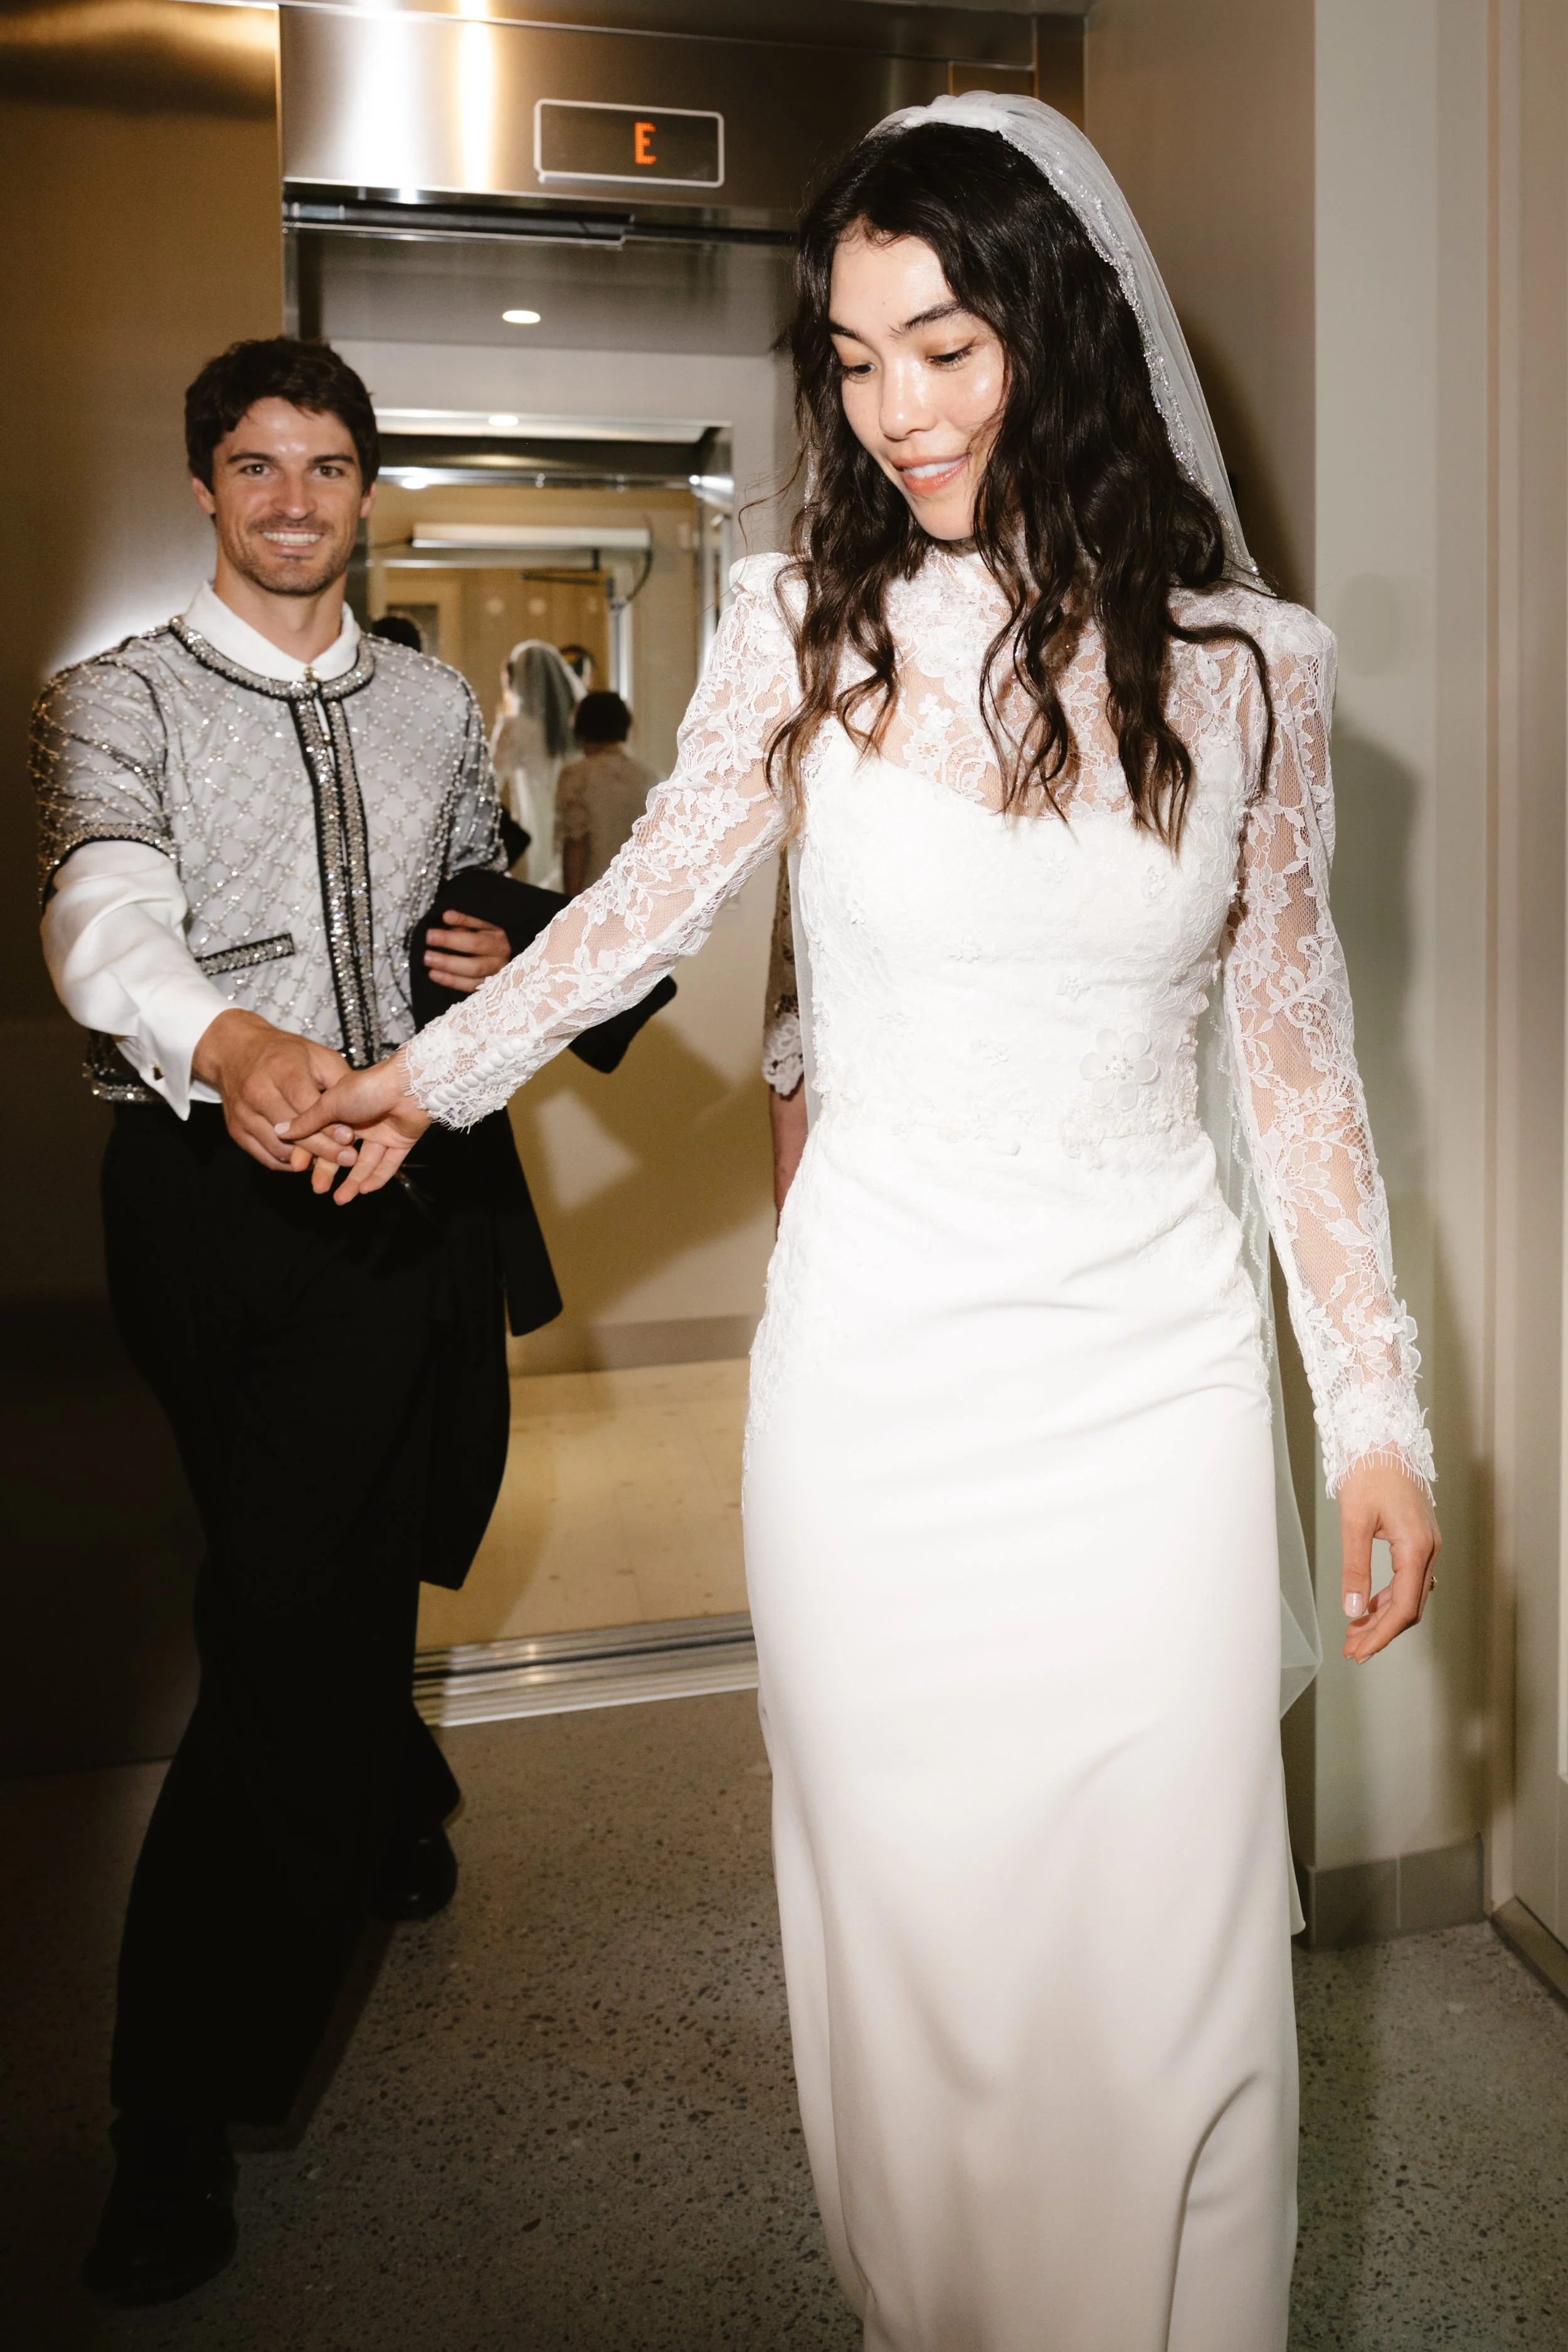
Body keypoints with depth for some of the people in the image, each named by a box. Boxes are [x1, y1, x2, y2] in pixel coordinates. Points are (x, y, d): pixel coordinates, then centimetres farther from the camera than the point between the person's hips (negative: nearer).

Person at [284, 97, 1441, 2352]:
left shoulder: (1245, 664, 0)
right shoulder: (810, 624, -1)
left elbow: (1290, 1048, 5)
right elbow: (655, 890, 15)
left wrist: (1377, 1406, 5)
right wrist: (438, 1066, 23)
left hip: (1153, 1372, 1)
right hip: (879, 1366, 0)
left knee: (1166, 1953, 7)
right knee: (911, 1929, 10)